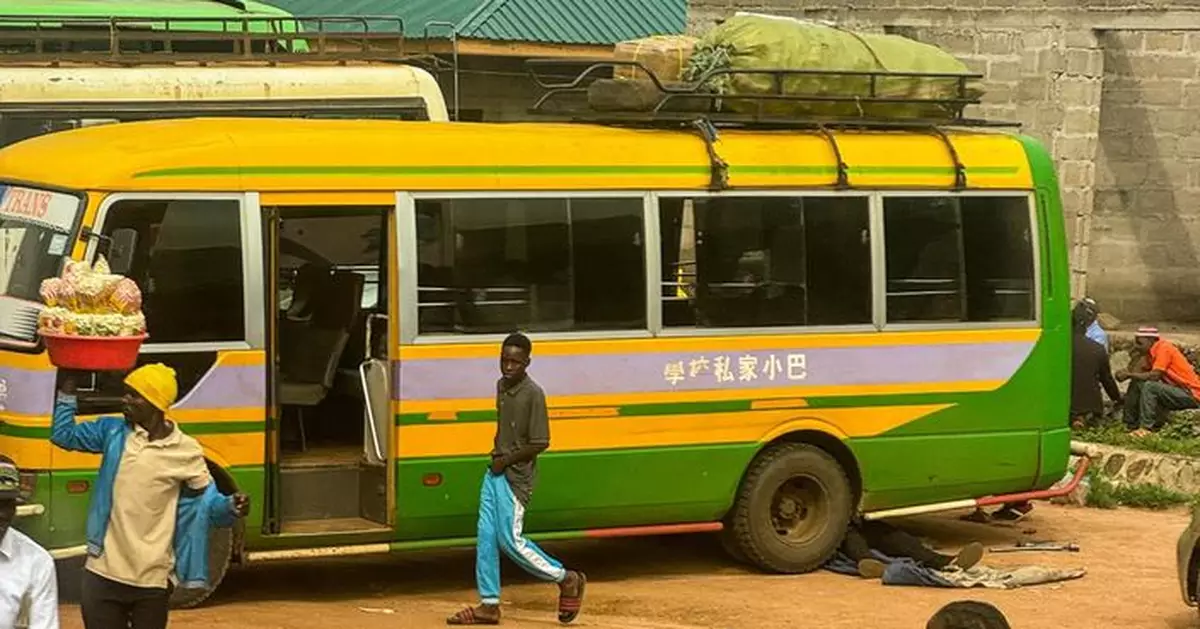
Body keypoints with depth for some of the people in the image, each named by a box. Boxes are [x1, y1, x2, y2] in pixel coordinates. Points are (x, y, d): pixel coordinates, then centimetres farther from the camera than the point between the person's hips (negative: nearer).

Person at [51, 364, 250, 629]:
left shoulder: (186, 451, -6)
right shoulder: (113, 431, 3)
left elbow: (207, 501, -2)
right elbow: (63, 435, 14)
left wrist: (231, 506, -24)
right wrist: (68, 390, 5)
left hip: (152, 580, -3)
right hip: (103, 573, 3)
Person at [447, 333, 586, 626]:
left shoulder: (533, 394, -16)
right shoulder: (501, 386, 9)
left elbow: (540, 443, -17)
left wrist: (507, 460, -12)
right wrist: (498, 455, 12)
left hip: (516, 476, -8)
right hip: (495, 471, 8)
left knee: (510, 540, -7)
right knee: (486, 537, 5)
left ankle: (567, 580, 8)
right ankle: (489, 605, 11)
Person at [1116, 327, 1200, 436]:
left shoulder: (1164, 348, -18)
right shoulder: (1152, 350, 7)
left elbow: (1154, 376, -25)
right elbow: (1142, 370, 8)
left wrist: (1129, 374, -16)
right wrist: (1126, 373, -10)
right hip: (1178, 390, 9)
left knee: (1149, 386, -26)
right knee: (1136, 384, 5)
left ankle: (1145, 428, -22)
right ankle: (1131, 425, 6)